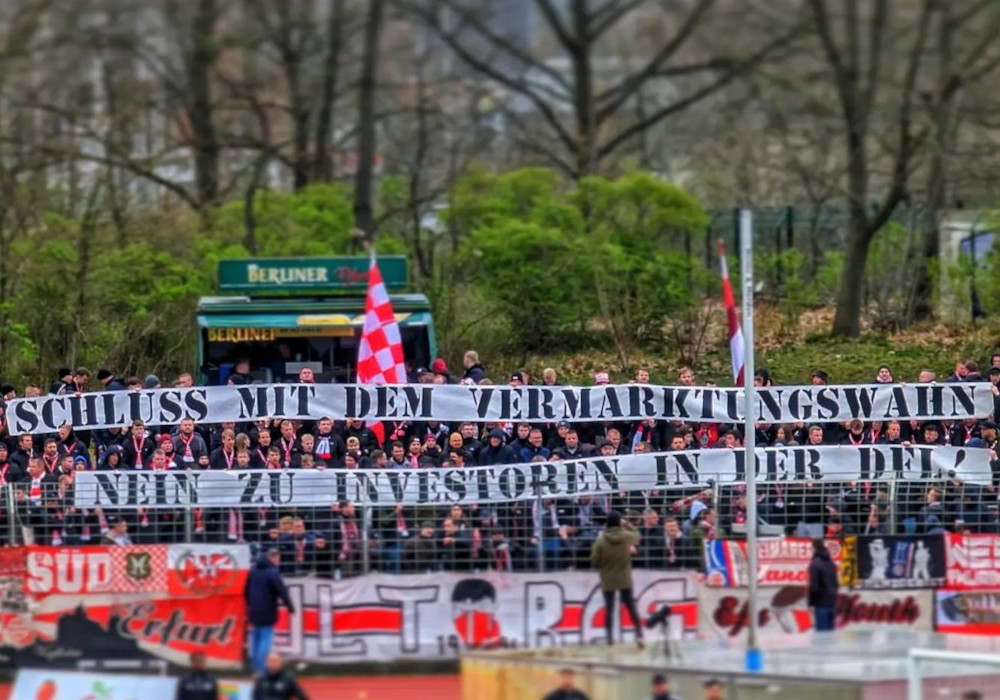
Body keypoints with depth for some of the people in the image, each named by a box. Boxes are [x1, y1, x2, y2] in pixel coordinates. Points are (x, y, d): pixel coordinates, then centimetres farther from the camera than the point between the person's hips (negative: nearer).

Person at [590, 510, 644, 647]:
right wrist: (627, 524, 19)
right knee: (630, 606, 12)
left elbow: (594, 560, -11)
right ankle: (639, 634, 8)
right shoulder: (627, 536, -10)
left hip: (608, 580, -2)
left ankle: (610, 636, 8)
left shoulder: (601, 541, -18)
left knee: (609, 608, 8)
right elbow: (636, 536, 14)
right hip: (625, 579, 2)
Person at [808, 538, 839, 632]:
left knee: (821, 629, -6)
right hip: (831, 602, 8)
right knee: (829, 628, 12)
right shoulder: (831, 563, 11)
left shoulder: (815, 564, -14)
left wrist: (811, 603, -11)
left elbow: (813, 585, -16)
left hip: (821, 603, -8)